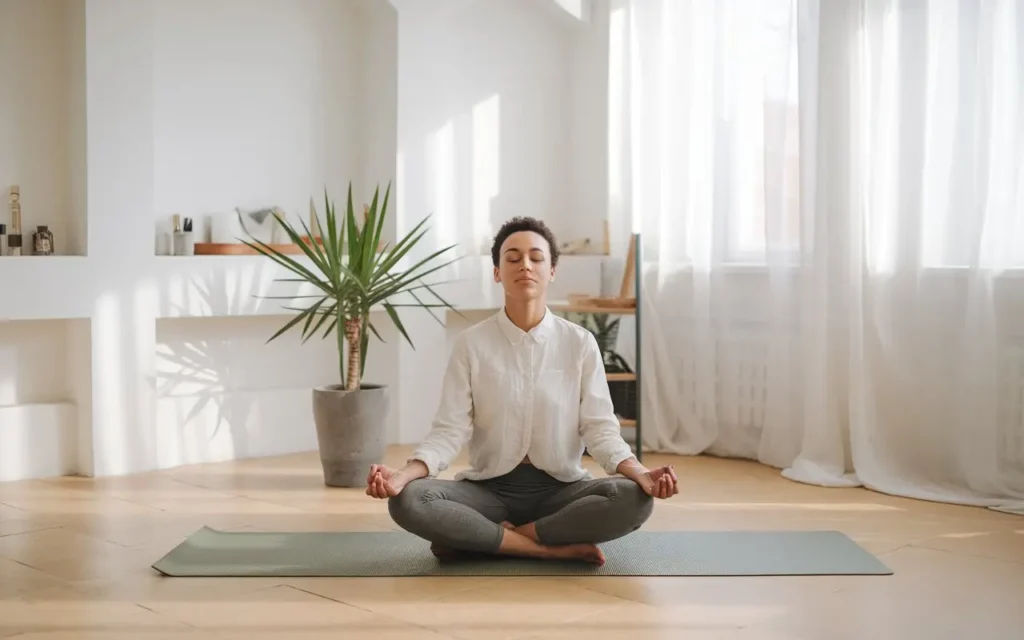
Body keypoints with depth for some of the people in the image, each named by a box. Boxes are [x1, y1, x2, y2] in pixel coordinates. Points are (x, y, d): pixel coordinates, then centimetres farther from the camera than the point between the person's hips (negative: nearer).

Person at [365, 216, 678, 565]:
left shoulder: (580, 343, -1)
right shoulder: (471, 344, -2)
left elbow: (599, 427, -5)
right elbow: (450, 429, -7)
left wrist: (639, 473, -25)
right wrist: (404, 473, -26)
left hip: (561, 489, 1)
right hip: (490, 488, 0)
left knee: (634, 500, -30)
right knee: (408, 500, -29)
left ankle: (479, 537, -19)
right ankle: (555, 548, -22)